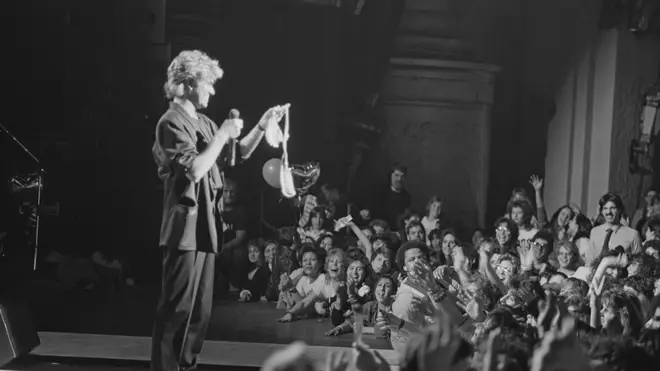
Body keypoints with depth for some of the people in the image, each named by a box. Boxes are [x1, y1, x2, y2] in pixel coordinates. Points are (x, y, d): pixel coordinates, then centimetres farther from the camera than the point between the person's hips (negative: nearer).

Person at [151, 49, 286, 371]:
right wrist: (222, 135, -14)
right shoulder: (173, 122, -12)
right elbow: (194, 169, -22)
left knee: (200, 311, 14)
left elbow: (237, 154, 23)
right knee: (177, 309, -8)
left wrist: (261, 127, 10)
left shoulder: (203, 123, 15)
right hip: (186, 228, -9)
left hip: (205, 227, 9)